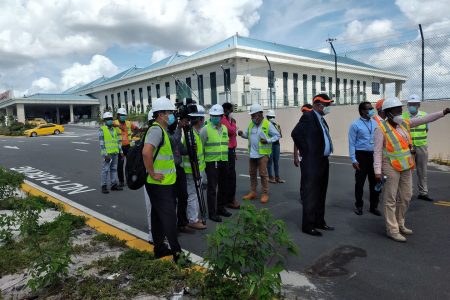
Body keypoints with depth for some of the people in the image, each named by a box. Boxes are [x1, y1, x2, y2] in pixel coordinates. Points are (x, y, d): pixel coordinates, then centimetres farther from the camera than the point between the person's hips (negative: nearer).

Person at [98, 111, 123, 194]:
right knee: (105, 169, -2)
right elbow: (101, 143, -11)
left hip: (115, 152, 6)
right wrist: (105, 154, -16)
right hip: (107, 153, -5)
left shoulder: (115, 129, 11)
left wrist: (121, 151, 10)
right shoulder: (102, 130, -6)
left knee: (114, 169, 10)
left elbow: (118, 141, 14)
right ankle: (104, 186, 5)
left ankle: (114, 185, 17)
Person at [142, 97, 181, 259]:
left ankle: (160, 247, 29)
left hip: (165, 184, 10)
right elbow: (146, 152, -32)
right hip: (160, 184, -10)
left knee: (159, 215, 17)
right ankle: (175, 252, 2)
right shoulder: (156, 130, -18)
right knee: (169, 217, -6)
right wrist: (152, 173, -24)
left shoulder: (162, 130, 15)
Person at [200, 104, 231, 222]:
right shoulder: (205, 129, -9)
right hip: (211, 162, -6)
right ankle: (212, 213, 8)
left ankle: (221, 208, 29)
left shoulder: (225, 128, 10)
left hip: (224, 162, 6)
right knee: (212, 188, -1)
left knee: (223, 186, 14)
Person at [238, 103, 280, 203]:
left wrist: (268, 141, -18)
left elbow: (277, 135, -5)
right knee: (252, 173, 12)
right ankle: (253, 192, 23)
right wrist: (242, 134, -5)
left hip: (262, 153, -6)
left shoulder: (268, 124, -7)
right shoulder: (251, 124, 9)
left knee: (263, 174, -2)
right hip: (252, 153, 6)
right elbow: (248, 135, 16)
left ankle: (265, 194, 8)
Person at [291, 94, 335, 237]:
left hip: (323, 161, 9)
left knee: (321, 194, 16)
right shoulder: (308, 116, -12)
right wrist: (306, 151, -15)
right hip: (312, 163, -9)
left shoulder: (321, 119, 15)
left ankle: (319, 221, 28)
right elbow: (295, 133, -22)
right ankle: (308, 225, 8)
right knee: (310, 194, -2)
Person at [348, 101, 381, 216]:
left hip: (374, 155, 4)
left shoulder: (376, 123, 7)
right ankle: (358, 206, 21)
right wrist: (353, 159, -12)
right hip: (361, 155, -4)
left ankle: (374, 206, 24)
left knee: (375, 182, 10)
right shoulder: (355, 125, -6)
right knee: (360, 182, 5)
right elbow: (352, 143, -8)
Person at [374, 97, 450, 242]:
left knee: (406, 196, 16)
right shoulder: (381, 129, -12)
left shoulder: (404, 123, 8)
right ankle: (392, 230, 8)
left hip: (406, 167, 8)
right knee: (391, 199, -1)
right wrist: (377, 171, -19)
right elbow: (377, 152, -15)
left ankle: (400, 224, 32)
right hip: (391, 168, -8)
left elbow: (424, 119, 11)